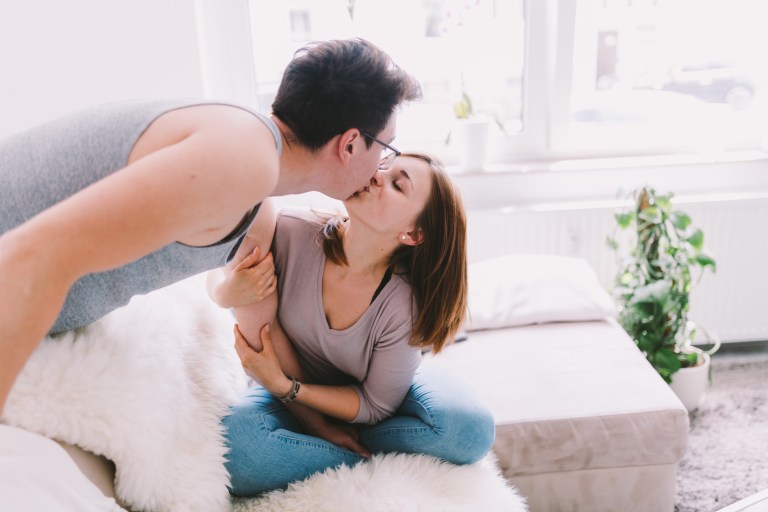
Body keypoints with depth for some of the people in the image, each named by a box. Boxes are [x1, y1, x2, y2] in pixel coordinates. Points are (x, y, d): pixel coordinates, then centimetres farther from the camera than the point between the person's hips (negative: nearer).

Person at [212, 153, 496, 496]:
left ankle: (306, 447, -8)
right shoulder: (288, 234, -28)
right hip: (296, 399, 1)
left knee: (470, 428, -28)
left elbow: (376, 407, -18)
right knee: (235, 445, -30)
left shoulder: (405, 304, -30)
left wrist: (285, 387, -26)